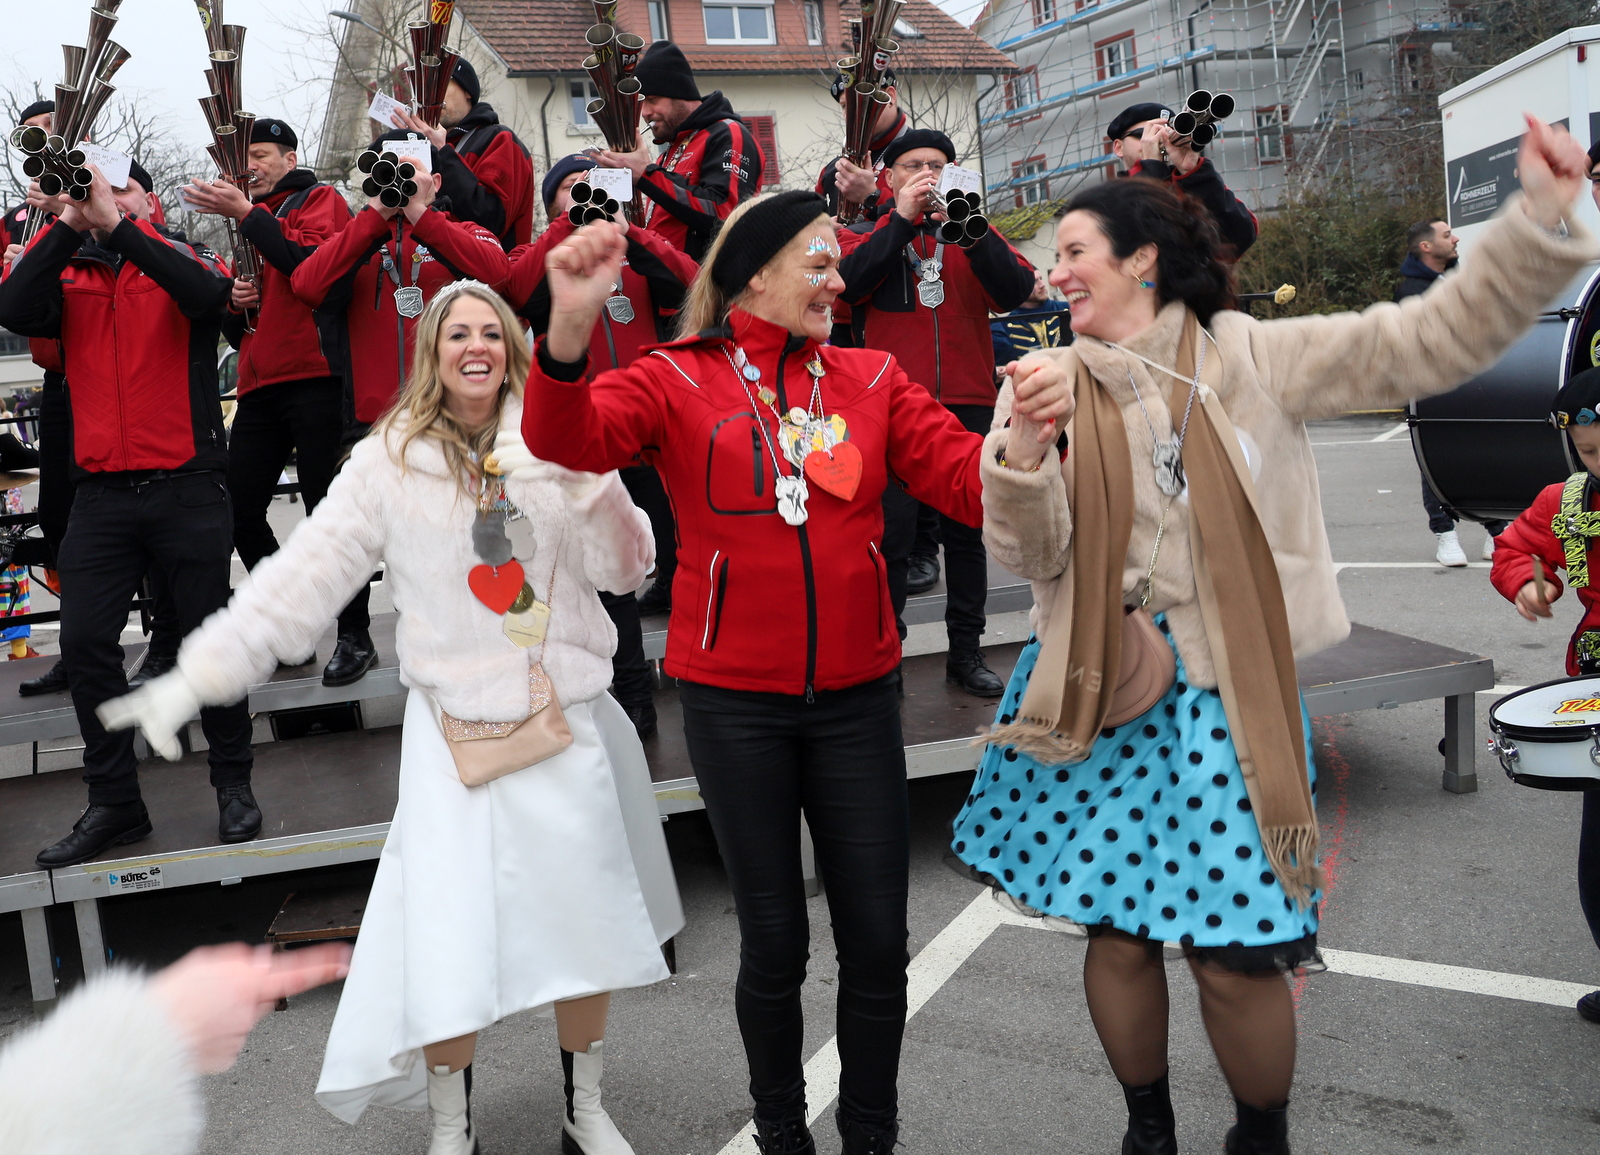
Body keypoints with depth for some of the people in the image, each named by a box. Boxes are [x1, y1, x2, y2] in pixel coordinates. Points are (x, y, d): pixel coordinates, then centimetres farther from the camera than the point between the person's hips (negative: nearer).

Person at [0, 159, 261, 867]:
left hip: (187, 488, -3)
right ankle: (114, 803, 11)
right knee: (84, 642, -1)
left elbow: (208, 296, -17)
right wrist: (69, 225, -11)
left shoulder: (186, 260, 7)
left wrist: (117, 225, -18)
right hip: (102, 495, 3)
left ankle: (233, 783, 18)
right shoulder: (68, 277, 13)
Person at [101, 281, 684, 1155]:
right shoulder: (389, 462, -1)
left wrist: (584, 484, -18)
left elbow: (626, 571, -1)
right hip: (455, 731, -1)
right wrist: (196, 675, -10)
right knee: (449, 951, -5)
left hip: (569, 721, 2)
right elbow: (299, 578, -4)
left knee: (586, 926, 9)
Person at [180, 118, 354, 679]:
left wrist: (245, 214, -13)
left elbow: (312, 264, -15)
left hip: (312, 376, -7)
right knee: (239, 510, 2)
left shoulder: (320, 200, 7)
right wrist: (235, 299, 7)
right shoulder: (254, 218, 27)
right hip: (260, 382, 8)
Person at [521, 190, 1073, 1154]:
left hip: (856, 696, 3)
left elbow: (966, 476, -4)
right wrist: (570, 332, -38)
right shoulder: (679, 380, -2)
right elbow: (570, 441, -18)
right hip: (735, 702, -2)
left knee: (879, 941, 8)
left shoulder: (872, 379, 5)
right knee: (775, 941, 10)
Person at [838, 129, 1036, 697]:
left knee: (967, 529, 8)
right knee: (891, 532, -5)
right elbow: (847, 283, -11)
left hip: (967, 404, 3)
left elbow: (1015, 291, -4)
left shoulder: (973, 236, 15)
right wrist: (903, 219, -13)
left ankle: (966, 650, 18)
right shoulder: (863, 236, 12)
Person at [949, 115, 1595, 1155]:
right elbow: (1033, 555, -2)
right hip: (1106, 685, 2)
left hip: (1229, 692, -2)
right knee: (1118, 932, 8)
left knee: (1239, 955, -2)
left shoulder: (1252, 357, 0)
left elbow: (1435, 341, -5)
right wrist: (1023, 446, -20)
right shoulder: (1058, 386, 6)